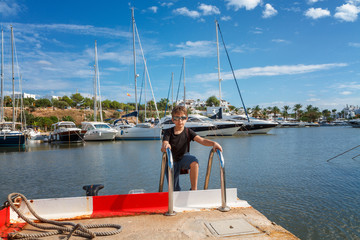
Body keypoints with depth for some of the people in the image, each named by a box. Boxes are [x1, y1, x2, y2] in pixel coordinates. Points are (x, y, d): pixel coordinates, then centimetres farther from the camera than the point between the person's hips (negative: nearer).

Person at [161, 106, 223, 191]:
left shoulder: (188, 132, -8)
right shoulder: (169, 132, -10)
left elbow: (202, 140, -21)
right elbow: (164, 144, -26)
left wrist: (213, 143, -41)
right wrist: (165, 146, -52)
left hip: (184, 158, 0)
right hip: (172, 162, 0)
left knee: (194, 161, -35)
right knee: (174, 189, -1)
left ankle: (194, 189, -24)